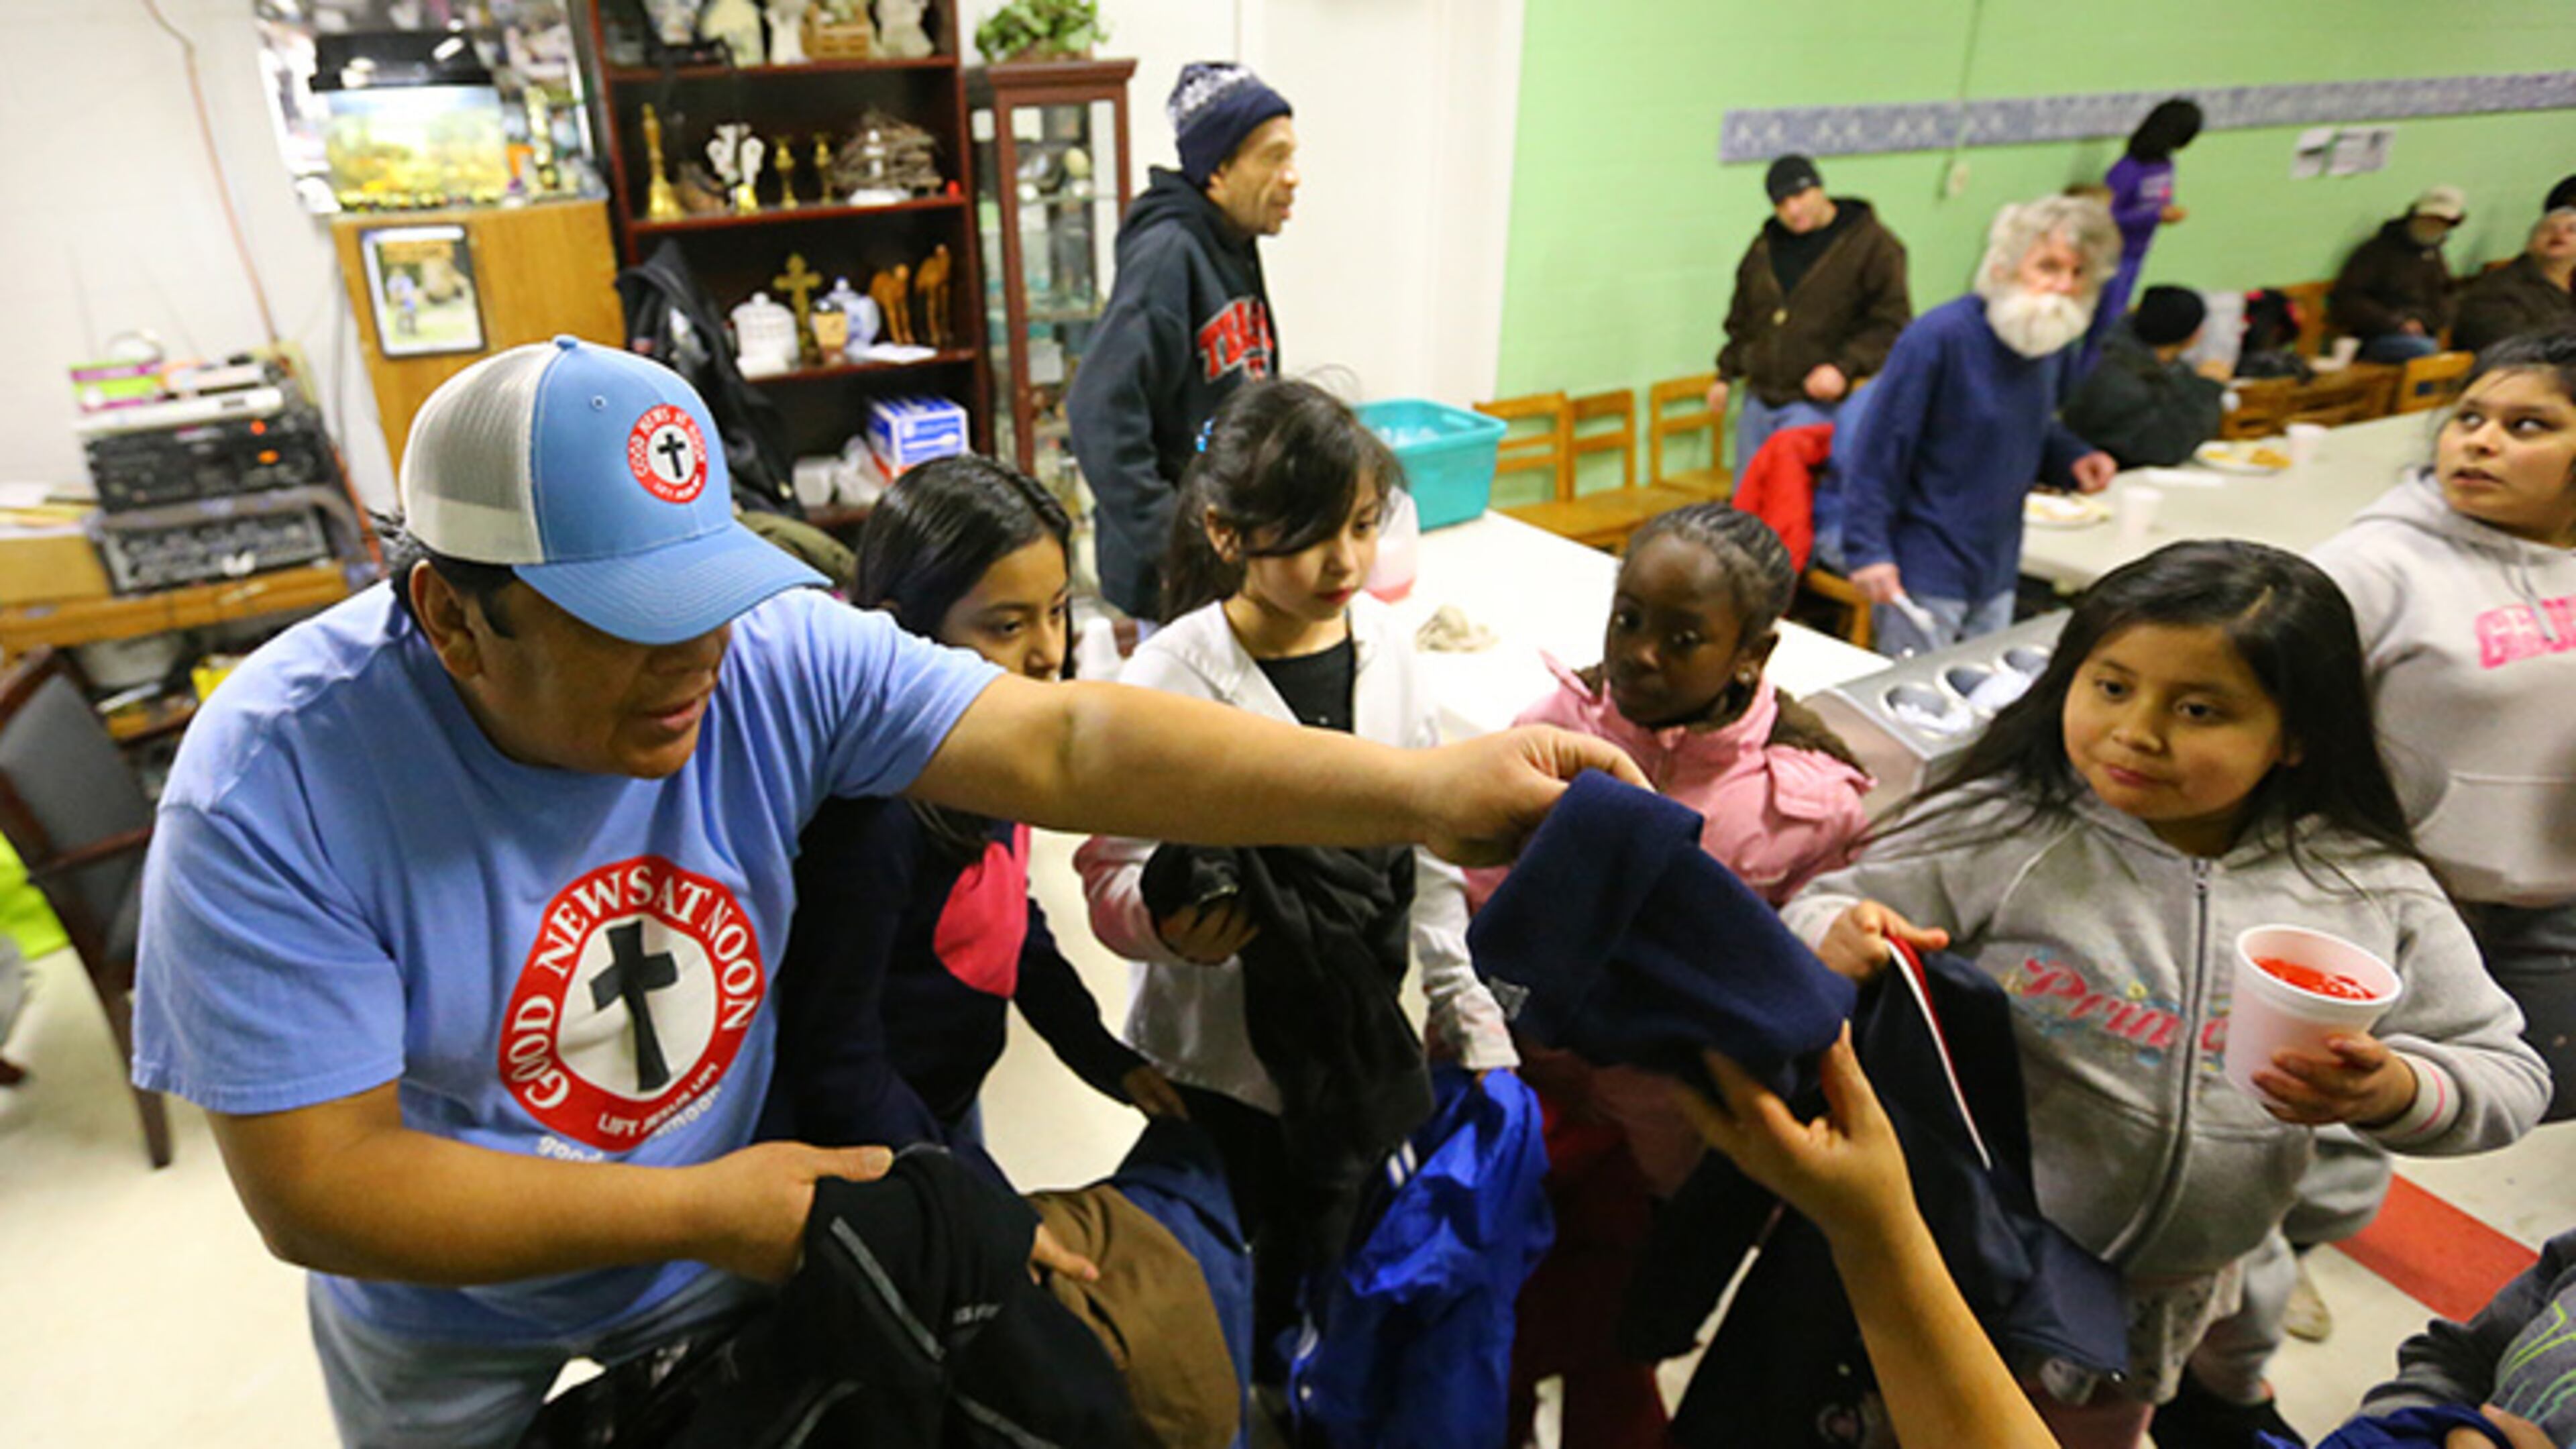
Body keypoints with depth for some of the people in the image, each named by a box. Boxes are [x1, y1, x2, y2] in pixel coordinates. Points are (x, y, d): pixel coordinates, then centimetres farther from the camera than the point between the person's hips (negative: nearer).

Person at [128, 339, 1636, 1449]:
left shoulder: (776, 656, -26)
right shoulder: (276, 789, -30)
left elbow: (1073, 744, -35)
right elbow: (316, 1183, -26)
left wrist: (1424, 791, -44)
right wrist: (700, 1210, -28)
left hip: (722, 1239, 2)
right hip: (447, 1322, -1)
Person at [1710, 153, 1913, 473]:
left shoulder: (1872, 244, -3)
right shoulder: (1764, 246, 14)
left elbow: (1892, 323, -7)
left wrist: (1845, 368, -20)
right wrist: (1726, 373, 19)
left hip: (1817, 402, -6)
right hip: (1757, 401, 6)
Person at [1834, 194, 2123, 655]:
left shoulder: (2056, 341, 4)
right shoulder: (1940, 337, -19)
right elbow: (1878, 448, -18)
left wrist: (2072, 460, -2)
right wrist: (1867, 550, -20)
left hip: (1997, 574, 7)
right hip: (1924, 576, -7)